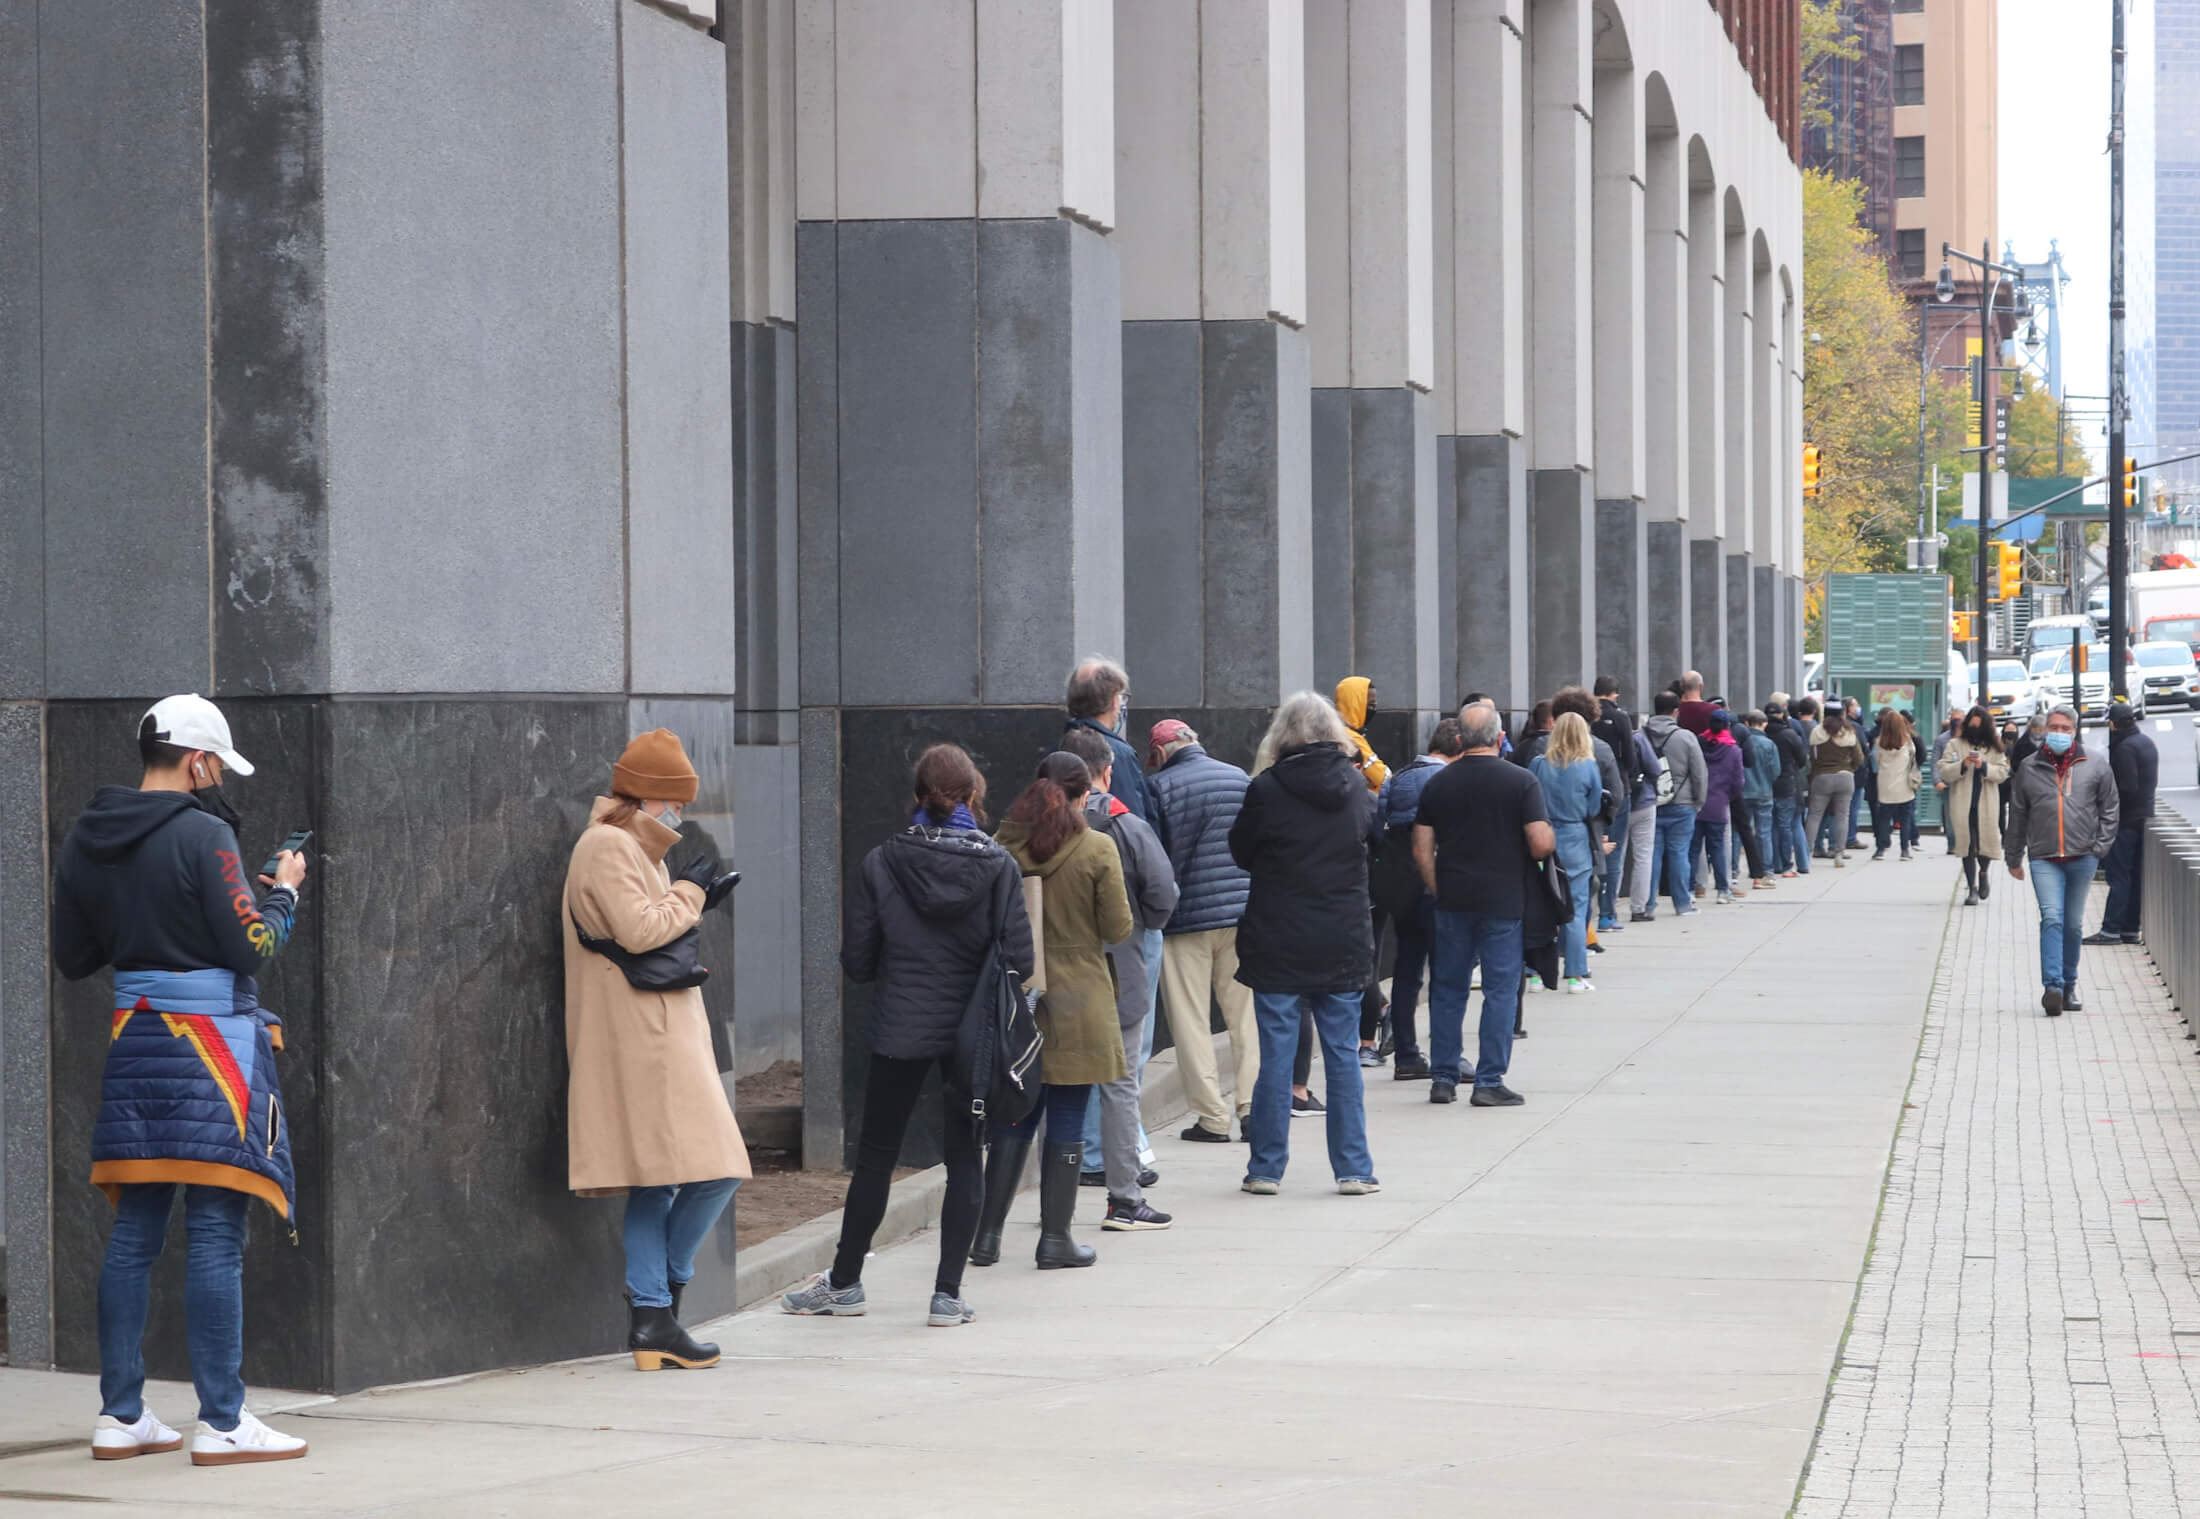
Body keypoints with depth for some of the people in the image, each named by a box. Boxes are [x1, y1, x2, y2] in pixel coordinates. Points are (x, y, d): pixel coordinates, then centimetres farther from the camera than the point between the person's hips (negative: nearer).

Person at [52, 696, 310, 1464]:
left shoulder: (85, 841, 8)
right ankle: (222, 1424, -2)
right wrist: (282, 891, 4)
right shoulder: (203, 834, -13)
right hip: (212, 1041, -7)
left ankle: (120, 1415, 14)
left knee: (133, 1234, 12)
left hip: (133, 1040, 7)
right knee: (217, 1240, -4)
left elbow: (72, 956, 13)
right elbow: (252, 947, -13)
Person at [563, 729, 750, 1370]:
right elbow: (639, 931, -20)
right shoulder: (609, 848, -11)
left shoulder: (632, 847, 22)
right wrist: (687, 890, -7)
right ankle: (661, 1292, -1)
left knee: (655, 1182, 8)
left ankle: (651, 1317, 7)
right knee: (713, 1168, -12)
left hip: (655, 1034, 11)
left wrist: (695, 902, 14)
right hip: (643, 1034, -11)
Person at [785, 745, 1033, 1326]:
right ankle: (948, 1294, 6)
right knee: (964, 1158, 8)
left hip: (899, 1032, 0)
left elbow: (856, 961, -4)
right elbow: (1020, 960, -8)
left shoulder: (882, 863, -7)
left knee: (875, 1157, 12)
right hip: (973, 1033, 0)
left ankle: (844, 1283, 22)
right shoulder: (998, 866, -7)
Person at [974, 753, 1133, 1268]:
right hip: (1078, 1002, -3)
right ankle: (1055, 1236, 6)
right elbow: (1118, 929, -7)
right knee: (1068, 1120, 4)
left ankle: (988, 1232, 10)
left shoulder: (1002, 846, -1)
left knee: (1015, 1117, 12)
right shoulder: (1096, 849, -10)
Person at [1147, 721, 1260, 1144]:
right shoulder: (1240, 778, 7)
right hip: (1243, 915, 4)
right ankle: (1253, 1107, 4)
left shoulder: (1161, 787, -7)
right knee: (1247, 1013, 9)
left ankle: (1212, 1117, 0)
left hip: (1186, 918, -4)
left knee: (1191, 1020, 3)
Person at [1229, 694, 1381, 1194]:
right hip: (1344, 942, 3)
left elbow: (1240, 852, 0)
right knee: (1343, 1054, 8)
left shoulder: (1267, 790, -11)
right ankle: (1353, 1168, 9)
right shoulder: (1354, 788, 0)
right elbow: (1375, 838, 17)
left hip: (1278, 944, -3)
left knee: (1276, 1055, 3)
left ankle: (1266, 1168, 7)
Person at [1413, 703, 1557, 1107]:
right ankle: (1490, 1081, 0)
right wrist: (1551, 837, 9)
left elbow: (1422, 850, 4)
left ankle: (1443, 1077, 13)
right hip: (1504, 902, -3)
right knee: (1501, 990, 3)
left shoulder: (1438, 784, 4)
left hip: (1453, 901, 3)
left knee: (1448, 989, 12)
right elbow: (1541, 845, -13)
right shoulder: (1521, 782, -7)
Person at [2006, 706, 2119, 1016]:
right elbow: (2017, 816, 13)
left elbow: (2108, 810, 10)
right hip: (2044, 858, -1)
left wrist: (2099, 848, 0)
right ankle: (2052, 986, -22)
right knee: (2052, 919, -15)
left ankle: (2069, 984, 22)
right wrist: (2013, 859, 16)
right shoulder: (2029, 769, 6)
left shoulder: (2095, 766, 5)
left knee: (2074, 924, 10)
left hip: (2082, 858, 1)